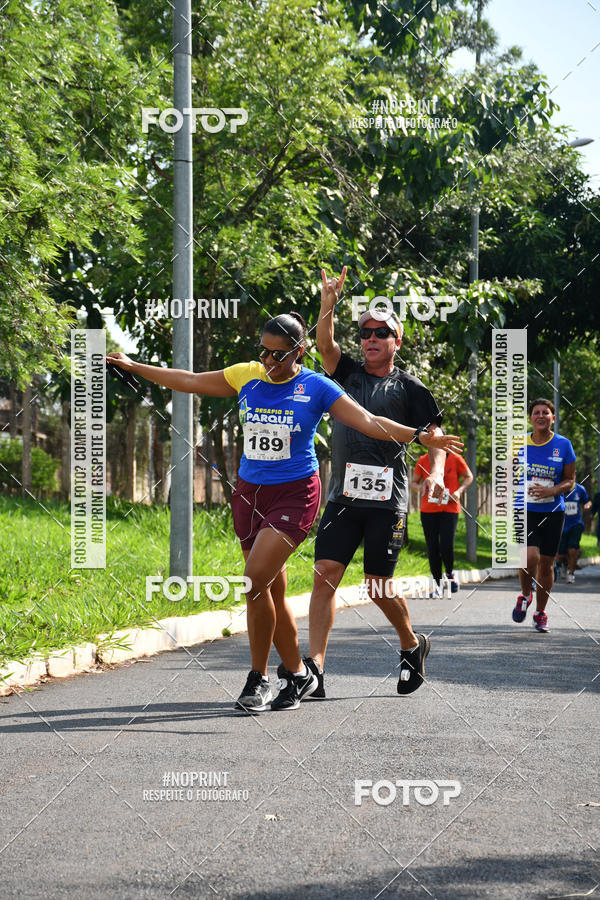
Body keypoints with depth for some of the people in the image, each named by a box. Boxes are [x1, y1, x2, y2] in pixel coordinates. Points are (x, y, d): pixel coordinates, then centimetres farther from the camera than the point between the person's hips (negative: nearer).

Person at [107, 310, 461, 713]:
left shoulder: (316, 387, -5)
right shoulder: (246, 376, 5)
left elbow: (366, 421, -8)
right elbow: (189, 382, 14)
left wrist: (420, 435, -19)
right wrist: (132, 366, 15)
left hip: (294, 494, -5)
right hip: (250, 493, 5)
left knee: (256, 581, -18)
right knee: (273, 592, 8)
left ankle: (258, 678, -7)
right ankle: (298, 675, 21)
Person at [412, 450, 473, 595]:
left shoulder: (455, 459, -1)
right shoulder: (423, 461, 3)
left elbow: (469, 477, 11)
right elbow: (414, 482, 13)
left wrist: (459, 491, -6)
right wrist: (422, 487, -10)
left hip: (450, 509, -2)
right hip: (428, 511, 2)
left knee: (446, 547, -12)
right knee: (432, 549, 2)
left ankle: (450, 574, 18)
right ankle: (437, 584, 14)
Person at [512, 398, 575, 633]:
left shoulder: (563, 445, -1)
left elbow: (570, 480, 3)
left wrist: (550, 491, -15)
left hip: (552, 512, 1)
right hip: (523, 511, -1)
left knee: (546, 563, 5)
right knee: (530, 556, -21)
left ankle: (540, 613, 23)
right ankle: (525, 596, 8)